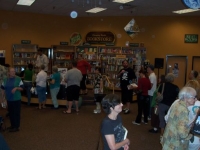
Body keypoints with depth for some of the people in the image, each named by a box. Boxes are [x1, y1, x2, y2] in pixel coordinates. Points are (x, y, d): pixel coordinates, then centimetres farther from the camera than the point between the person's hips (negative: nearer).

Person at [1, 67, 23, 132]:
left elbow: (22, 88, -3)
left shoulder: (18, 79, -5)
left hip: (17, 99, -4)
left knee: (16, 113, 1)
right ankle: (12, 125, 28)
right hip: (9, 99, 4)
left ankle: (16, 127, 11)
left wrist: (16, 88, -22)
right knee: (10, 113, 13)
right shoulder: (5, 80, 6)